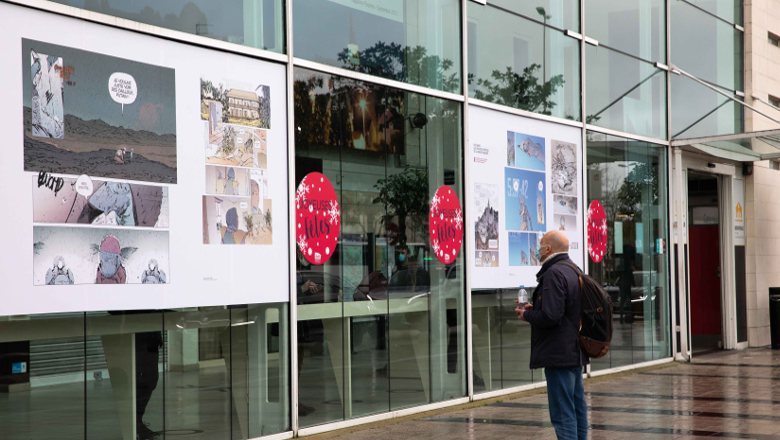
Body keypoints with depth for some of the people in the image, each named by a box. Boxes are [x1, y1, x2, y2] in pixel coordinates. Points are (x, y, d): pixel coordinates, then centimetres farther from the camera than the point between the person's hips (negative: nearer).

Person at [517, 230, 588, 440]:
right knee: (577, 407, 16)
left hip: (559, 355, -10)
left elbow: (550, 317, -25)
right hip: (576, 352, 10)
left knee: (562, 413, -7)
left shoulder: (554, 273, -17)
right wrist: (534, 309, 13)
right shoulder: (574, 270, 14)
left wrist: (526, 315, -7)